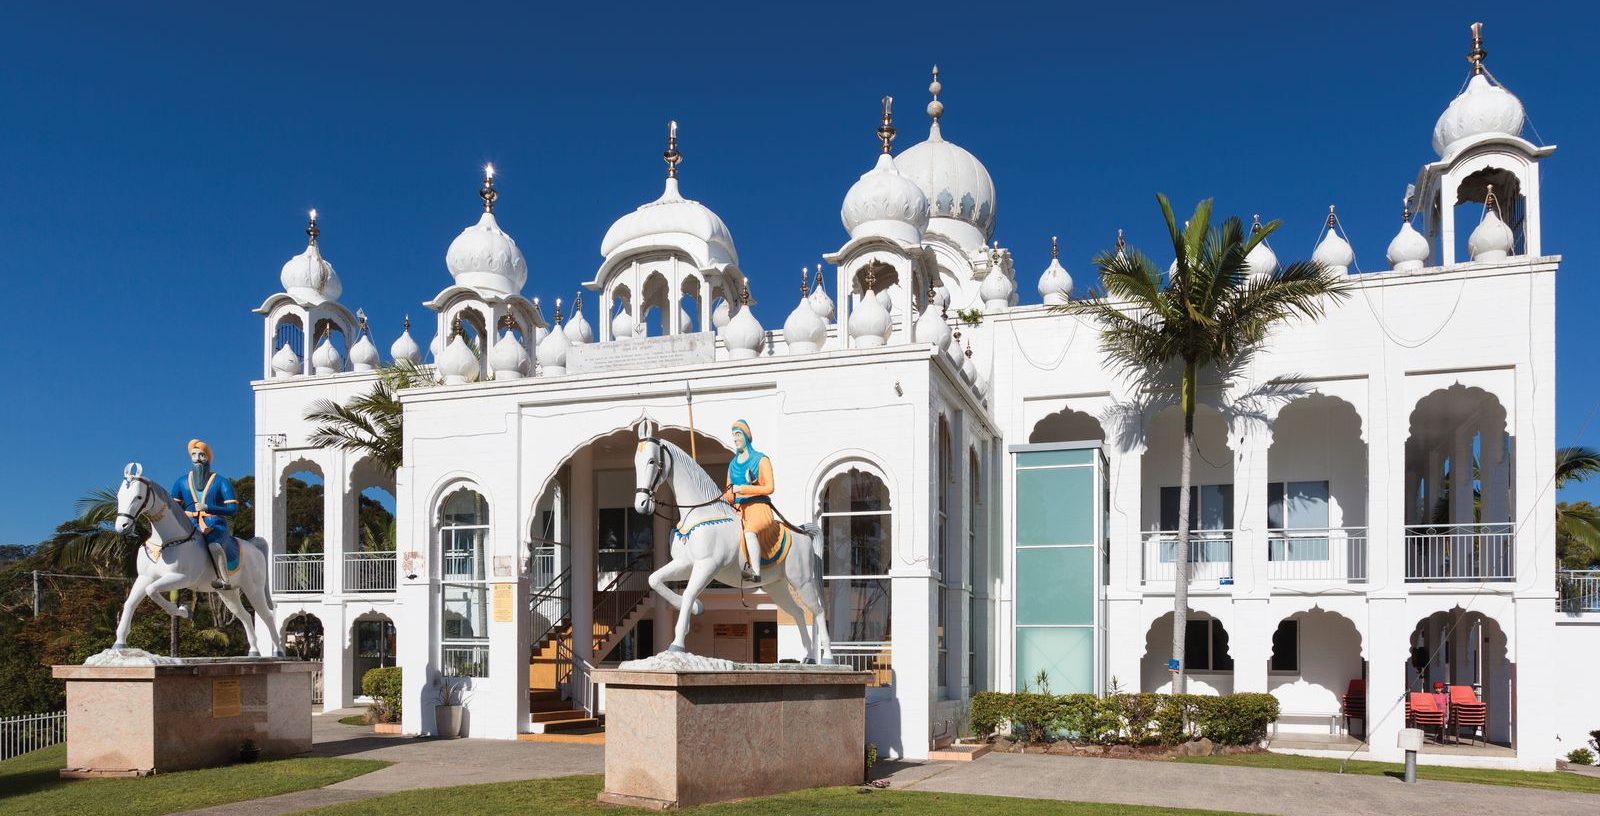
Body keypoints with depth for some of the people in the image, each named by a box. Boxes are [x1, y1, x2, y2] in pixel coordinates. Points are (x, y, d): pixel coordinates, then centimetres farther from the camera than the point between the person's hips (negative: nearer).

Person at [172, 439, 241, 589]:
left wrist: (207, 507, -17)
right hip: (190, 528, 5)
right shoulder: (182, 483, 15)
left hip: (216, 527, -5)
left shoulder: (221, 482, 4)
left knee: (214, 545, -37)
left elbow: (233, 508, -4)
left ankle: (224, 581, -41)